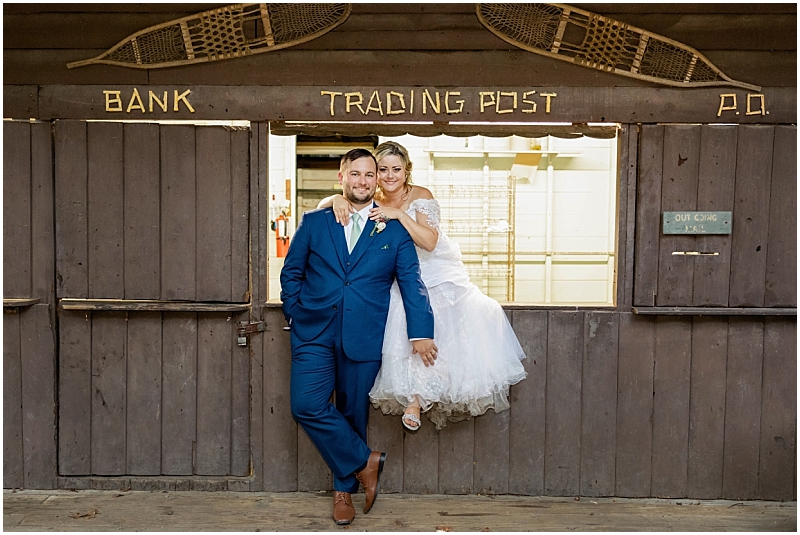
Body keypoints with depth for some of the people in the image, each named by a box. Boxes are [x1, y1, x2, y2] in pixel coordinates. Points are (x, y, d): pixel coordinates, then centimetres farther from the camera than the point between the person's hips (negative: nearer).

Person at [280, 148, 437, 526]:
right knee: (306, 405, -12)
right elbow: (291, 272, 12)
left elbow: (411, 282, 1)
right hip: (314, 334, 1)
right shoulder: (314, 222, 7)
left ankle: (344, 489, 28)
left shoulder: (394, 230, 5)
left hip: (364, 338, -1)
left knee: (353, 413, 7)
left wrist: (421, 333, -9)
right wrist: (295, 314, 1)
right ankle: (364, 462, 9)